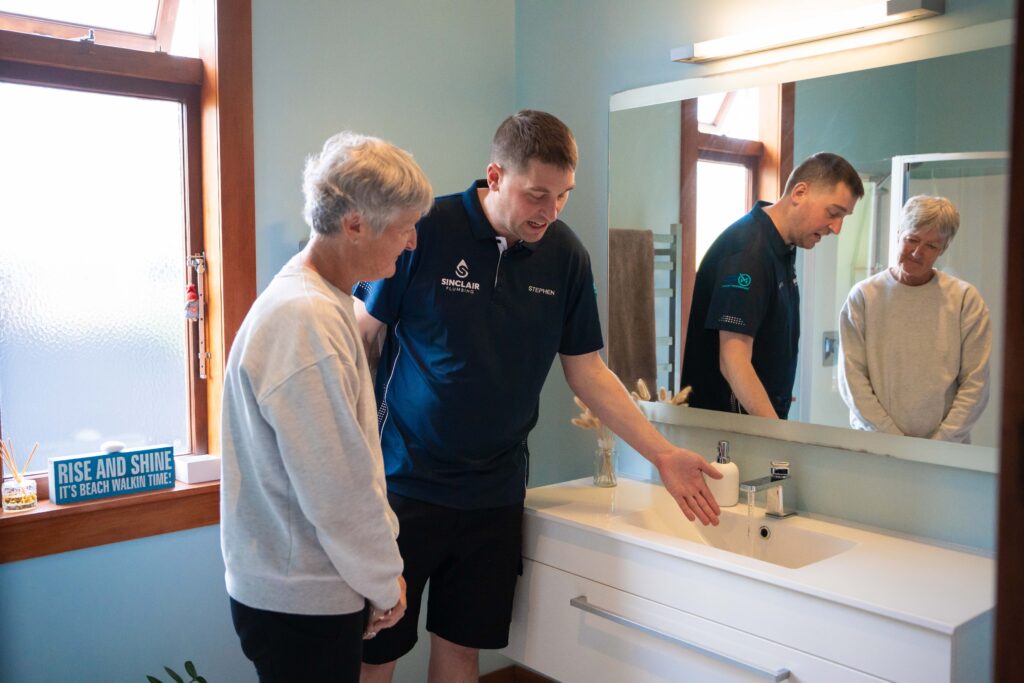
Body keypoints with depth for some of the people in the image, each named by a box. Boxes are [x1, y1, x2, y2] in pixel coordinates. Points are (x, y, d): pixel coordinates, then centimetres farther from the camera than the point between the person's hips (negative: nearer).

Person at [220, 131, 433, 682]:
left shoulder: (327, 304, 7)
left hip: (303, 587, 9)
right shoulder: (305, 320, -24)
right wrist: (385, 583, -9)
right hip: (299, 601, -9)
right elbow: (338, 488, -24)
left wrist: (379, 567, 13)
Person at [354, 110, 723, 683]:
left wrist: (663, 454, 2)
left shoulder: (566, 255, 0)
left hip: (495, 492, 4)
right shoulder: (426, 232, -12)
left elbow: (587, 370, 7)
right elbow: (360, 337, -4)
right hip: (405, 483, -3)